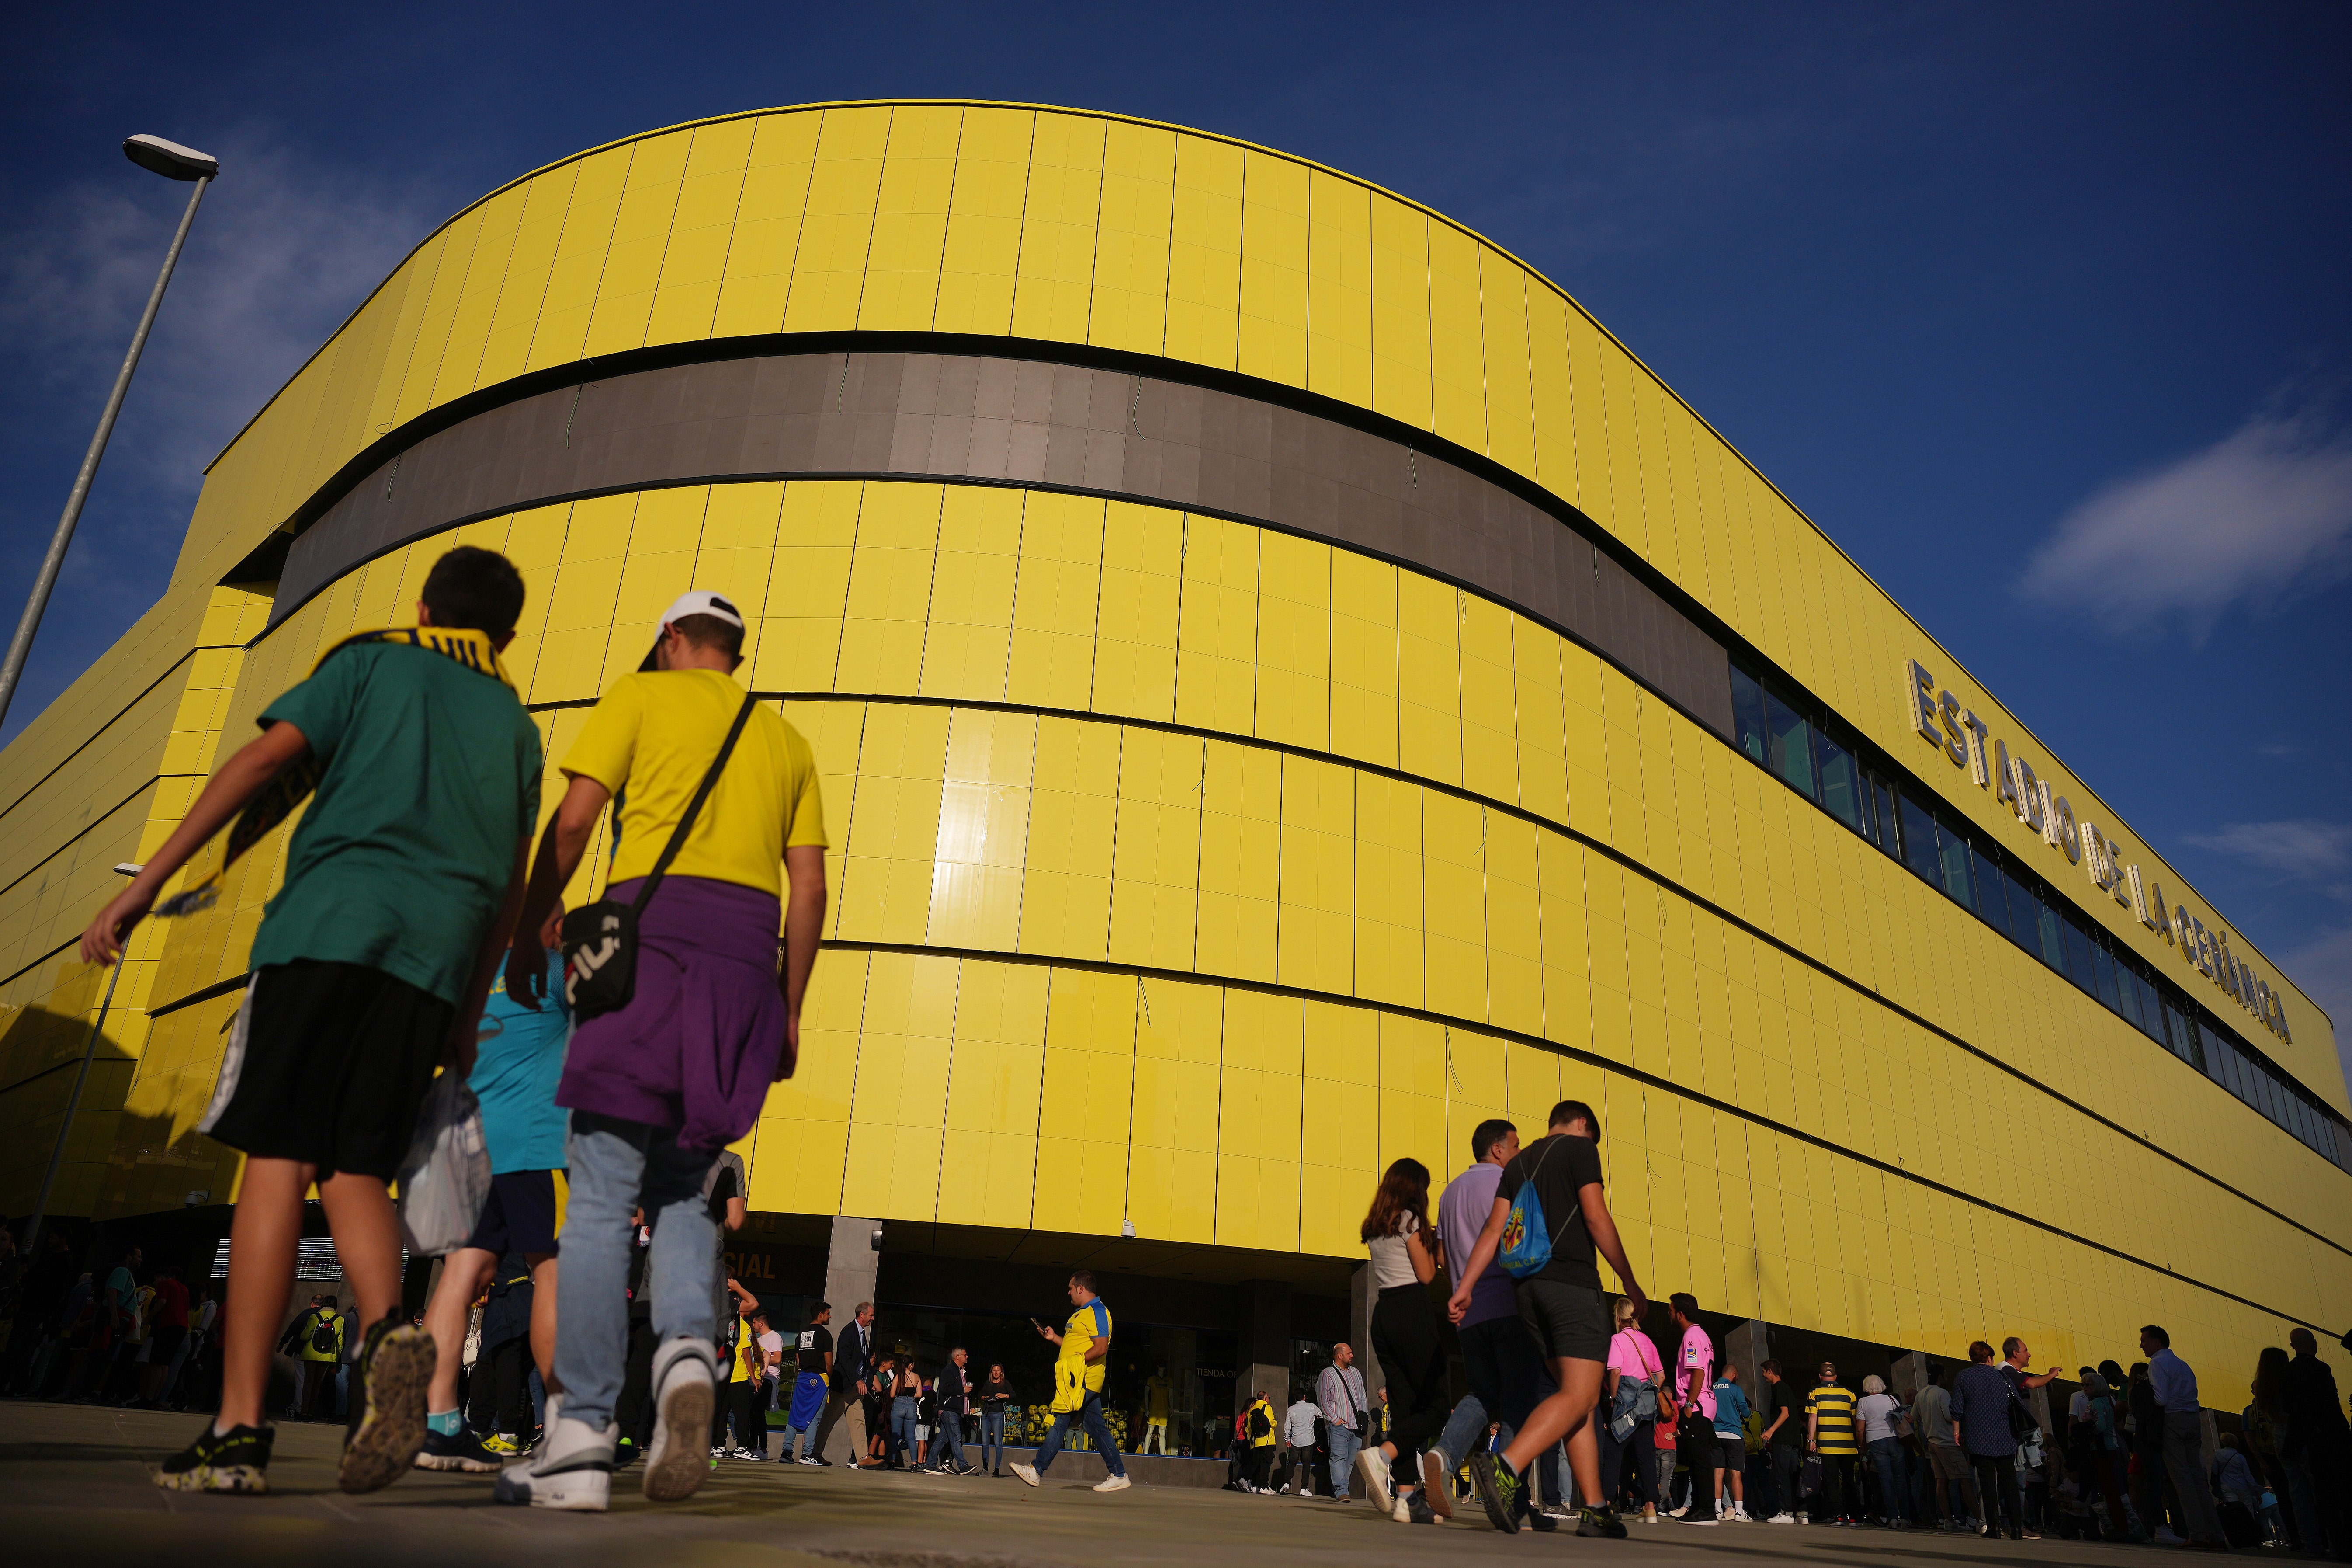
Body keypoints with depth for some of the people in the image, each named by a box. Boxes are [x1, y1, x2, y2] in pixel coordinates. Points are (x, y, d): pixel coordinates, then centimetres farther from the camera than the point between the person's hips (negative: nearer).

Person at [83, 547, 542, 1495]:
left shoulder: (369, 662, 17)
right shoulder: (514, 723, 23)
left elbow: (267, 763, 1)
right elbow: (510, 887, 19)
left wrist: (148, 882, -1)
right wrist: (466, 1016, 22)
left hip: (330, 920, -2)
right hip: (436, 953, 3)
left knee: (277, 1164, -3)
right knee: (357, 1173, 5)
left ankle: (239, 1431, -6)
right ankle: (387, 1332, -22)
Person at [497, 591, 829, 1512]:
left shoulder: (641, 696, 12)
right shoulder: (786, 742, 22)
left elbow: (572, 820, 0)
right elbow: (809, 888, 14)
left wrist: (527, 935, 8)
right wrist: (789, 1011, 16)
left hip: (651, 926, -4)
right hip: (747, 951, 4)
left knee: (602, 1194, -2)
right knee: (683, 1191, 11)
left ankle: (581, 1441, -5)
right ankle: (689, 1351, -15)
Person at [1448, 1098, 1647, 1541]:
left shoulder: (1518, 1163, 20)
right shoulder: (1580, 1148, 2)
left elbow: (1494, 1228, 10)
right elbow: (1596, 1217, -7)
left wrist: (1464, 1287, 3)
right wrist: (1630, 1283, -1)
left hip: (1529, 1285, 7)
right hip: (1574, 1283, -7)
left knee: (1577, 1396, 11)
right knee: (1580, 1395, -12)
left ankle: (1596, 1510, 7)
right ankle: (1505, 1468, -30)